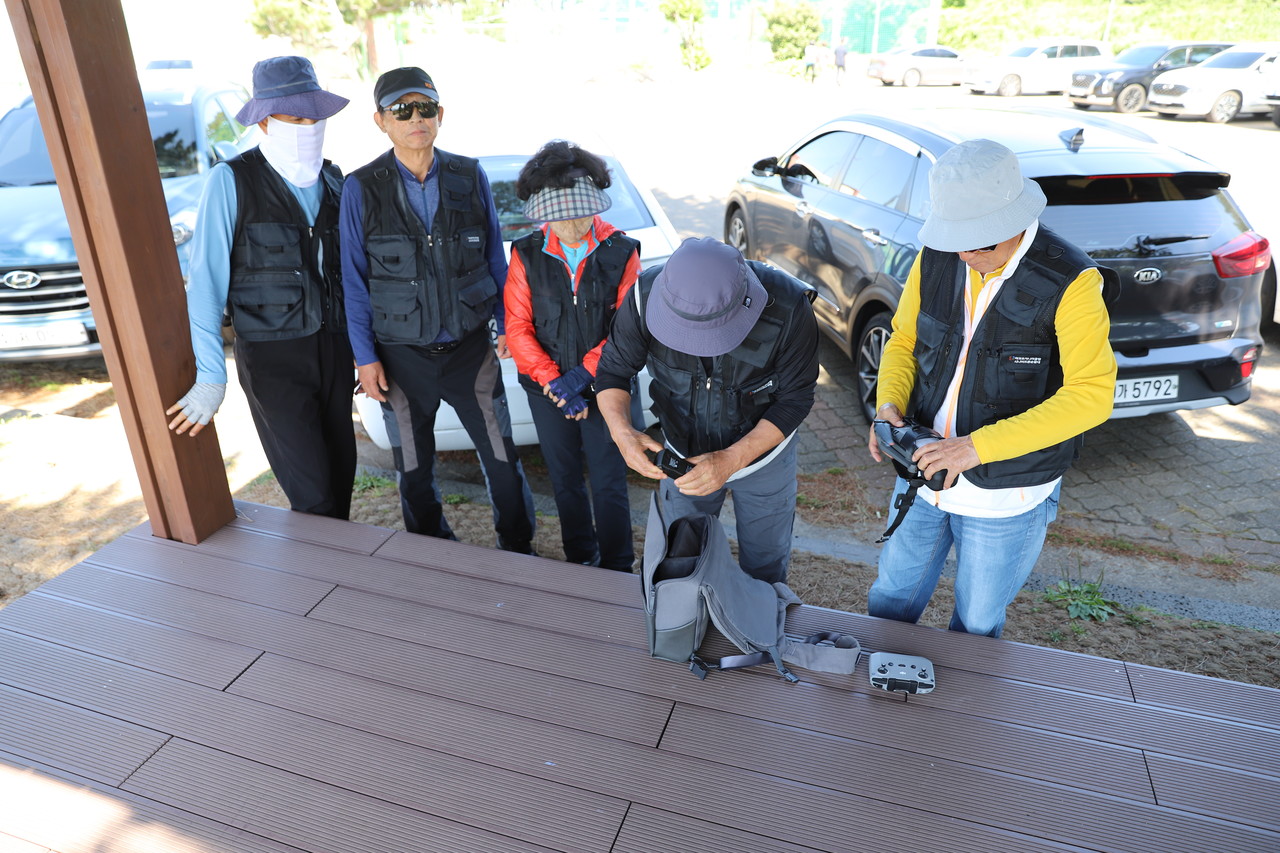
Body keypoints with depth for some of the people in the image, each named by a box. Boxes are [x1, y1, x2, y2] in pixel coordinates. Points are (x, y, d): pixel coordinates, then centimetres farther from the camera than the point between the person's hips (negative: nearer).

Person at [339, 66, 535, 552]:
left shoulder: (470, 177, -2)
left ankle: (518, 551, 30)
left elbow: (495, 257, 6)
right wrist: (365, 357, -4)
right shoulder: (362, 189, -7)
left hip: (471, 348, 1)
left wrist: (507, 324, 3)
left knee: (502, 458, 8)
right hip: (402, 357, 0)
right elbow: (354, 281, -3)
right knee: (415, 471, 15)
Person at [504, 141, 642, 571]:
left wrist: (583, 374, -19)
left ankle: (617, 570, 23)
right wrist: (554, 383, -16)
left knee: (609, 484, 3)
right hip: (546, 390, 2)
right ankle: (581, 560, 37)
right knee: (565, 482, 15)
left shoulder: (620, 252, -8)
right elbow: (517, 328, -6)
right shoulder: (527, 254, -4)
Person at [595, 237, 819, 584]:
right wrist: (621, 430, -37)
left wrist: (732, 460, -33)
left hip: (762, 450, -1)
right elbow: (613, 369, -16)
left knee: (765, 568, 20)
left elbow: (795, 398, -22)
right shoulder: (647, 295, -29)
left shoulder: (788, 308, -33)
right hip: (683, 453, 1)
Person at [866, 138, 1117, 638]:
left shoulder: (1069, 283, -21)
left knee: (976, 623, 18)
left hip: (1006, 497, -4)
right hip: (924, 471, 4)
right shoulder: (935, 259, -7)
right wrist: (888, 404, -15)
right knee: (892, 596, 22)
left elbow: (1091, 395, -25)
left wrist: (980, 446, -32)